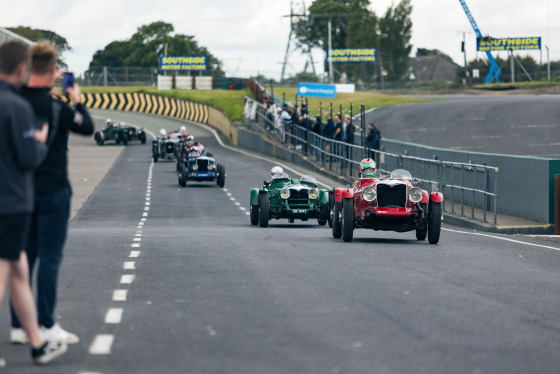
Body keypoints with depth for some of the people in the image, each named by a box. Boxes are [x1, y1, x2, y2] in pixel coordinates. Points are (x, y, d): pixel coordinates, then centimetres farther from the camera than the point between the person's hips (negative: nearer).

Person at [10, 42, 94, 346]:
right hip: (52, 190, -6)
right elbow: (87, 127, -5)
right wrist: (77, 100, 8)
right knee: (49, 257, -1)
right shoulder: (54, 107, -16)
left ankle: (19, 325, 12)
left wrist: (48, 87, 21)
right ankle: (47, 325, -1)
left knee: (24, 256, 11)